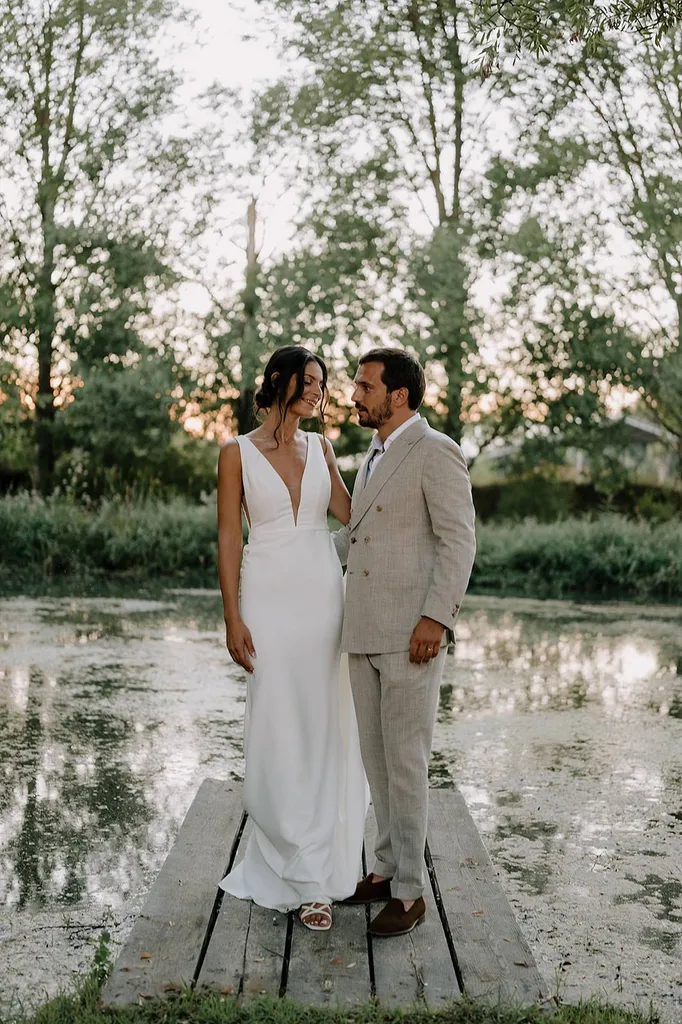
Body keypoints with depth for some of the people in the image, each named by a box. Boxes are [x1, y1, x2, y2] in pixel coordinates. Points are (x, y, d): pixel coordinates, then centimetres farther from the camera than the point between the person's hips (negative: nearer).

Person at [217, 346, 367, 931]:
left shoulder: (320, 448, 12)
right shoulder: (238, 453, 0)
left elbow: (351, 513, 8)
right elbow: (229, 538, -2)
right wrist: (233, 618, -8)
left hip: (323, 594, 4)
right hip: (269, 597, -4)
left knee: (324, 728, 5)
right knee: (280, 731, -3)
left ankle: (296, 856, 20)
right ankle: (307, 877, 7)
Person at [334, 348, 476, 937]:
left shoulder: (436, 452, -10)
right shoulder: (376, 457, 18)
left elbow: (459, 540, -16)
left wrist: (436, 618, -23)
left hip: (412, 635, -9)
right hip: (365, 634, 9)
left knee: (406, 761, -3)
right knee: (377, 757, 14)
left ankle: (409, 892, 7)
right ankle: (389, 867, 26)